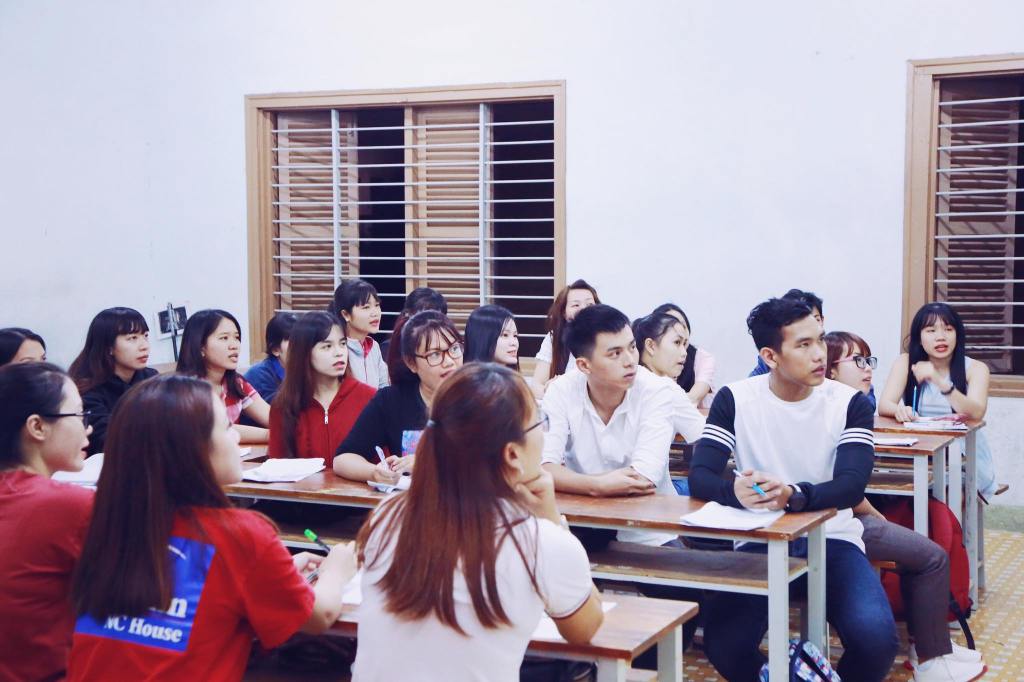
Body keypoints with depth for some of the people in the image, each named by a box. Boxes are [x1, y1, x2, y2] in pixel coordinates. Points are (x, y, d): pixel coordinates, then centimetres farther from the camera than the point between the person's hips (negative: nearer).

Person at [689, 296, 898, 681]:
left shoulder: (850, 403, -4)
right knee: (723, 646, -23)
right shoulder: (735, 400, -3)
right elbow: (699, 477, -12)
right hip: (759, 542, 0)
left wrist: (793, 496, -40)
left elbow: (852, 486, -18)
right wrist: (736, 491, -37)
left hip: (831, 539, 0)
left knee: (875, 637, -26)